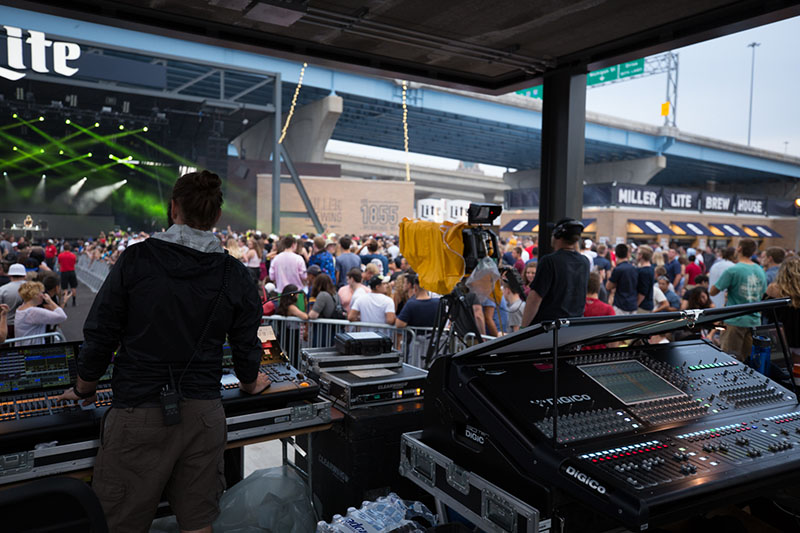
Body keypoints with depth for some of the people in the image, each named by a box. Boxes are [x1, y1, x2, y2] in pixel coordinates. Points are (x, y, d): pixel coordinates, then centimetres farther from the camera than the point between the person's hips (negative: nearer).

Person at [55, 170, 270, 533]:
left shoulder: (135, 261, -7)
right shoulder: (235, 275, -2)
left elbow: (100, 336, -3)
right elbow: (246, 346, 5)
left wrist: (83, 390, 15)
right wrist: (250, 384, 26)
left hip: (138, 413, -2)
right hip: (203, 414, 3)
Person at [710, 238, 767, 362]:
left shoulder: (732, 270, -15)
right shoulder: (761, 271, 6)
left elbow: (713, 292, -11)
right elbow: (762, 294, 19)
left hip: (735, 321, -6)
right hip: (755, 321, 6)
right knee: (746, 359, 14)